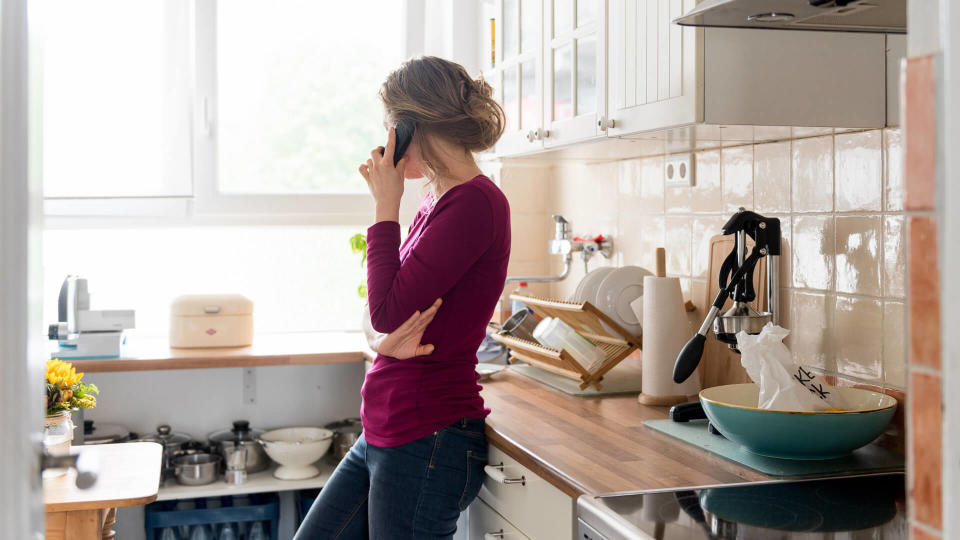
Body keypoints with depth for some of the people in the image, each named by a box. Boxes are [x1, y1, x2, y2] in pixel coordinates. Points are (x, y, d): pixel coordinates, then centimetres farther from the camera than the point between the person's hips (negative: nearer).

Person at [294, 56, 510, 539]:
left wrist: (387, 206, -13)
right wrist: (386, 340, -10)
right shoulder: (437, 200, 11)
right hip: (380, 437, 9)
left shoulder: (475, 203, -18)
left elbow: (388, 312, -21)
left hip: (427, 444, -9)